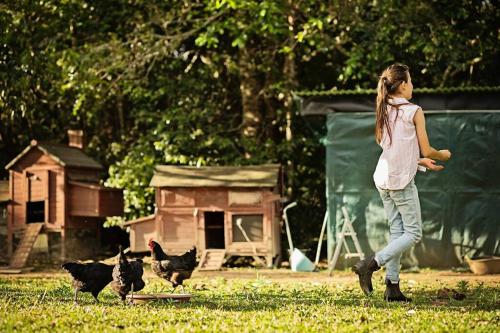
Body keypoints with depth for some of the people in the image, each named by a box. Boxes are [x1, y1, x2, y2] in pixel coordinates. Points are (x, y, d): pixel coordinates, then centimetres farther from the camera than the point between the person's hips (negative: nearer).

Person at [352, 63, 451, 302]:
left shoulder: (385, 112, 11)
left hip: (383, 179, 7)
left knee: (396, 232, 11)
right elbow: (426, 151, -7)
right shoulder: (414, 111, -10)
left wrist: (421, 162, 26)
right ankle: (370, 265, -12)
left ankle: (392, 287, 7)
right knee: (413, 233, 1)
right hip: (402, 180, -7)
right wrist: (443, 155, 15)